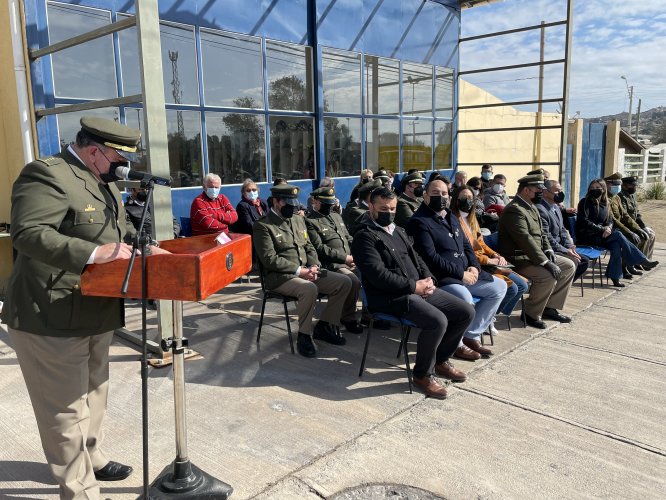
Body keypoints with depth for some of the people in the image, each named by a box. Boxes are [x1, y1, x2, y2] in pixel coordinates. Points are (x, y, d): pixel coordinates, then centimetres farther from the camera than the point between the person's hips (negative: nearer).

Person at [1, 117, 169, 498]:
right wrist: (94, 254, -35)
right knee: (67, 409, 2)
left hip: (95, 313, 10)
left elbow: (122, 227, 20)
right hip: (52, 318, -10)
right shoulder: (47, 175, -19)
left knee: (94, 394, 24)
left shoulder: (105, 181, 12)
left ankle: (93, 459, 43)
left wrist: (144, 248, 2)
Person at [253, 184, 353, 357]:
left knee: (344, 282, -5)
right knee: (310, 289, -36)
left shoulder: (298, 219, 16)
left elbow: (309, 247, 19)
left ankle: (323, 326, 7)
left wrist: (314, 266, -3)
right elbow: (270, 259, -16)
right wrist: (299, 271, -19)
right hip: (279, 276, -8)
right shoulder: (262, 226, -7)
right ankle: (304, 335, -15)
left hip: (306, 271, 8)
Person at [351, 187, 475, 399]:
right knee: (437, 321, -30)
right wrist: (414, 286, -17)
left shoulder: (399, 231, 21)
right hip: (392, 297, -9)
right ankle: (422, 373, -6)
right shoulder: (365, 237, -8)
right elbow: (378, 275, -19)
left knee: (466, 312, 0)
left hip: (419, 289, 9)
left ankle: (439, 359, 18)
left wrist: (428, 279, 1)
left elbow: (416, 258, 22)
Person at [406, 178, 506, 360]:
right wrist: (461, 274, -18)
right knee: (465, 298, -34)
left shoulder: (451, 217, 18)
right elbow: (431, 258, -18)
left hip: (465, 273, 10)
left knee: (499, 287, 4)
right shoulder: (419, 222, -10)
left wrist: (474, 266, 2)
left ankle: (472, 335, 6)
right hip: (441, 278, -9)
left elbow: (466, 245, 22)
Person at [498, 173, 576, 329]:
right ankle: (531, 314, -9)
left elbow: (540, 233, 21)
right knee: (548, 276, -29)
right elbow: (525, 240, -28)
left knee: (569, 266, 7)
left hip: (535, 254, 11)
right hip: (517, 258, -11)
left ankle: (549, 307, 12)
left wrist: (548, 250, 2)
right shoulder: (514, 210, -20)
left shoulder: (531, 207, 14)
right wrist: (545, 262, -29)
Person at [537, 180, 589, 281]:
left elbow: (562, 230, 18)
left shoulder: (556, 207, 15)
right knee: (573, 261, -24)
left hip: (559, 247, 10)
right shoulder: (540, 209, -19)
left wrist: (570, 246, 1)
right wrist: (566, 251, -18)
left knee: (585, 261, 6)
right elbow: (547, 238, -22)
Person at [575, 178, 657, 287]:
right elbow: (584, 221, -15)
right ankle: (643, 262, -14)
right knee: (618, 234, -23)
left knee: (616, 245, -25)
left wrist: (608, 227, -11)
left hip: (600, 235, 6)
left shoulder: (605, 203, 14)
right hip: (586, 236, -6)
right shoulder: (585, 202, -6)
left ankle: (614, 277, -21)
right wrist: (602, 229, -18)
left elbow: (610, 220, 14)